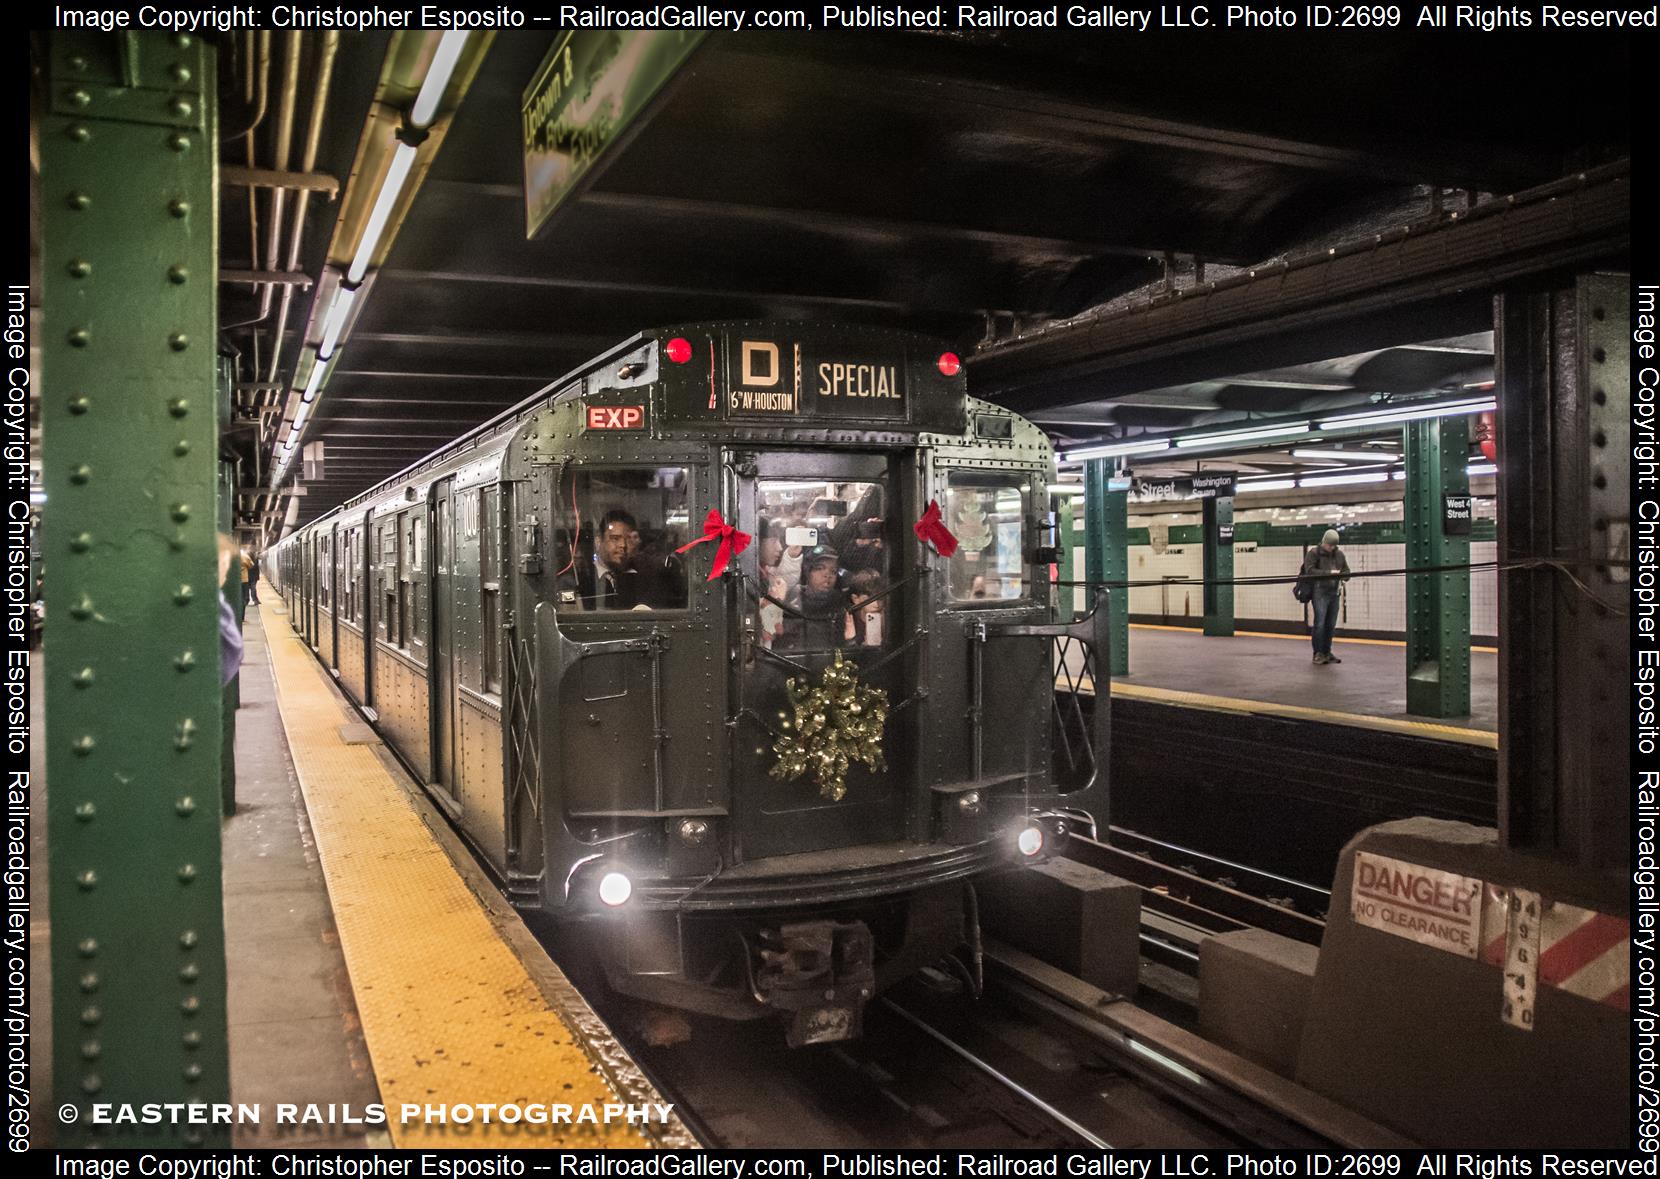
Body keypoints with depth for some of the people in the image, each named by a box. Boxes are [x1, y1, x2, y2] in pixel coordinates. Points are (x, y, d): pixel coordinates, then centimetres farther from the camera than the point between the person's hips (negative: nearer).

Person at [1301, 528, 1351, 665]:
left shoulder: (1339, 554, 15)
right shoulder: (1313, 553, -2)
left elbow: (1346, 572, 17)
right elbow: (1310, 571, -14)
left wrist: (1342, 578, -7)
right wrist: (1329, 573, -21)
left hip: (1334, 592, 5)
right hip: (1319, 592, -5)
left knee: (1331, 624, 7)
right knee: (1320, 623, -11)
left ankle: (1327, 652, 16)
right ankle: (1318, 653, -4)